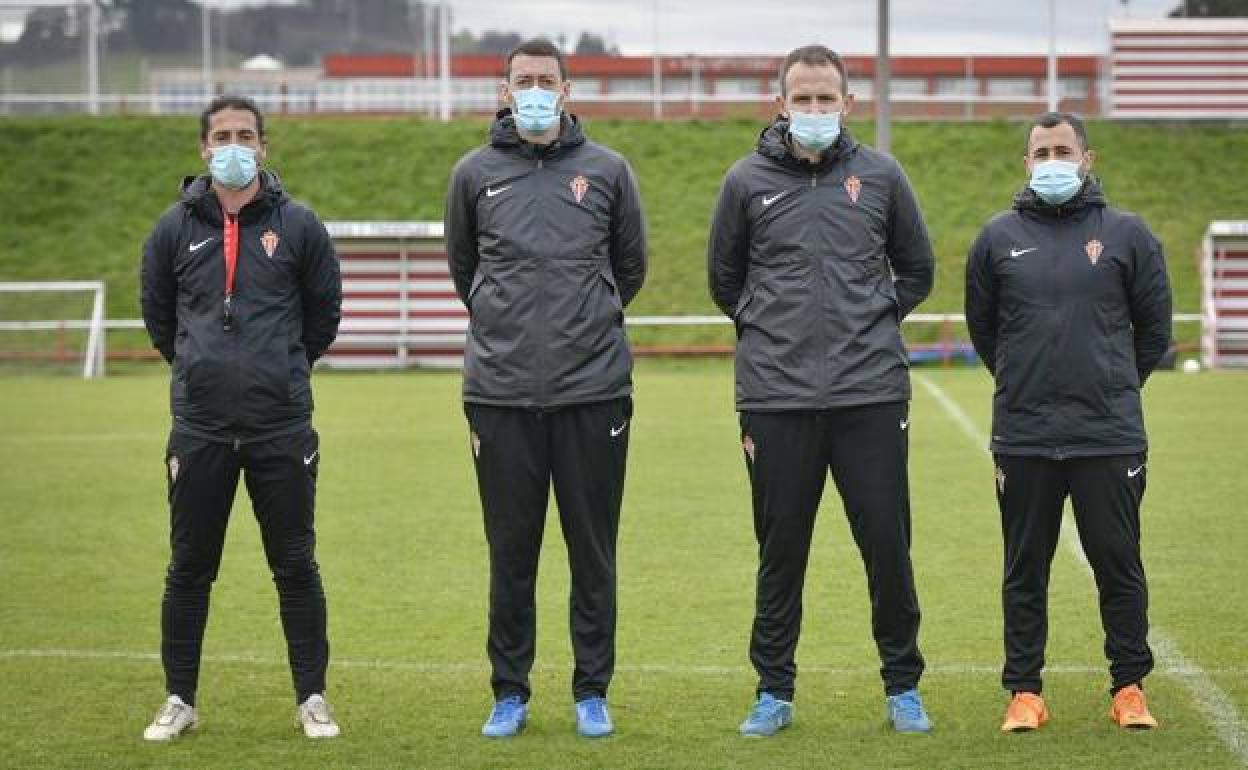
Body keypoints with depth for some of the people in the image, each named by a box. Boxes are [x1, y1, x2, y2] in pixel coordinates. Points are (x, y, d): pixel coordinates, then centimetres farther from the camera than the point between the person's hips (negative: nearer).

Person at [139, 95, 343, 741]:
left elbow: (323, 315, 12)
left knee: (296, 567, 4)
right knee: (189, 570, 7)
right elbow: (158, 315, 17)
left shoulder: (298, 226, 1)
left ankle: (312, 699, 14)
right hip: (199, 429, 1)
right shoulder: (175, 228, 4)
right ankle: (179, 700, 17)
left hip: (283, 426, -1)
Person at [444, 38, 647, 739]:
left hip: (593, 389, 0)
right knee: (511, 551, 6)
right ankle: (510, 693, 16)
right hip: (501, 391, 0)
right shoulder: (476, 174, 5)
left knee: (594, 550, 5)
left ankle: (593, 691, 15)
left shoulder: (607, 170, 3)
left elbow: (631, 265, 17)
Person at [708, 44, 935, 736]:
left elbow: (916, 270, 17)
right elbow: (725, 279, 17)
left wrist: (873, 324, 10)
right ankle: (773, 691, 17)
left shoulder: (881, 177, 5)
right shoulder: (747, 181, 3)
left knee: (887, 545, 3)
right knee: (780, 549, 6)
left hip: (871, 393, 0)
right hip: (776, 397, 0)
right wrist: (767, 330, 11)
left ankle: (902, 687, 16)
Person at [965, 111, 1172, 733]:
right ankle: (1024, 691, 15)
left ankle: (1130, 687, 16)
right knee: (1025, 570, 7)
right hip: (1023, 439, 1)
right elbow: (982, 328, 16)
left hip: (1110, 436, -1)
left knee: (1119, 566, 5)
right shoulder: (999, 238, 5)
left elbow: (1154, 328, 11)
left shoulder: (1126, 234, 2)